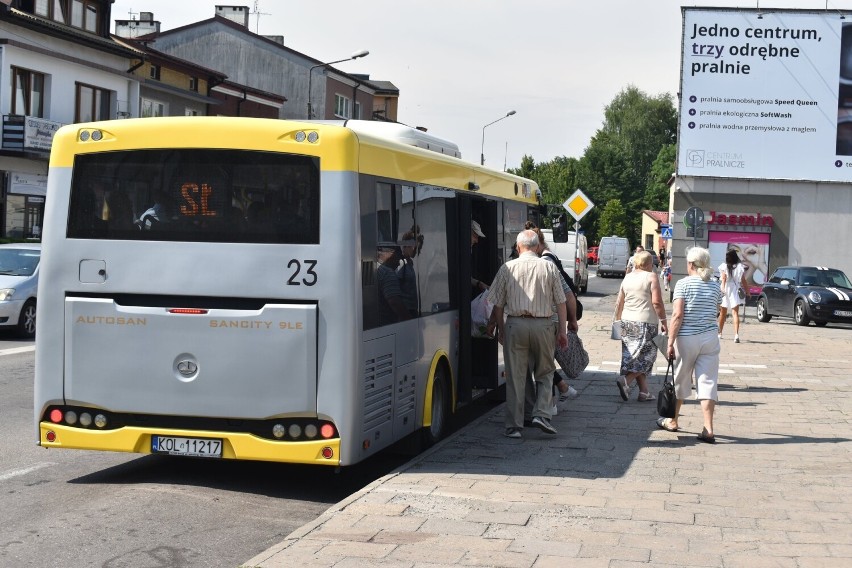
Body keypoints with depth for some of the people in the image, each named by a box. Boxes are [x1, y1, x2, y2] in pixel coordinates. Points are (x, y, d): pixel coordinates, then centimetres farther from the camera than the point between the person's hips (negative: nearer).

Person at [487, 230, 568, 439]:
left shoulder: (507, 268, 2)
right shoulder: (549, 267, 2)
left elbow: (498, 304, 6)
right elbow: (560, 302, 2)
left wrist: (500, 328, 18)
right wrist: (562, 331, 8)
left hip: (515, 324, 0)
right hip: (543, 325, 0)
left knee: (515, 377, 5)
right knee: (545, 373, 15)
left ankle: (514, 425, 7)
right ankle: (541, 414, 0)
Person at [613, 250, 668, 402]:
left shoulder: (627, 278, 10)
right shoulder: (651, 277, -7)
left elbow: (619, 302, 12)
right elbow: (656, 302, -14)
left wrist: (618, 320, 22)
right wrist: (663, 320, -8)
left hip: (627, 322, 6)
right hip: (646, 322, -6)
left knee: (633, 355, 11)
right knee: (645, 357, 1)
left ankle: (644, 391, 13)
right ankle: (626, 380, -18)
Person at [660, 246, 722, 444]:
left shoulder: (683, 284, -8)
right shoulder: (715, 287, 7)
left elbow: (678, 314, -14)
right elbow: (713, 313, 12)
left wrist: (670, 342, -14)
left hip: (687, 338, -3)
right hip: (710, 338, 3)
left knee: (680, 381, 13)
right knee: (708, 382, 1)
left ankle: (673, 421, 30)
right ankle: (708, 429, -5)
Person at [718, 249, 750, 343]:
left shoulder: (724, 267, -4)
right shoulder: (740, 267, 0)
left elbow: (723, 279, -15)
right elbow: (743, 281, 3)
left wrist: (722, 289, -23)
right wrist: (747, 291, 13)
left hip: (725, 290, 0)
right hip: (735, 291, 0)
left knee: (722, 313, 15)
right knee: (735, 313, -6)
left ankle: (720, 333, 28)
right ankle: (736, 334, -23)